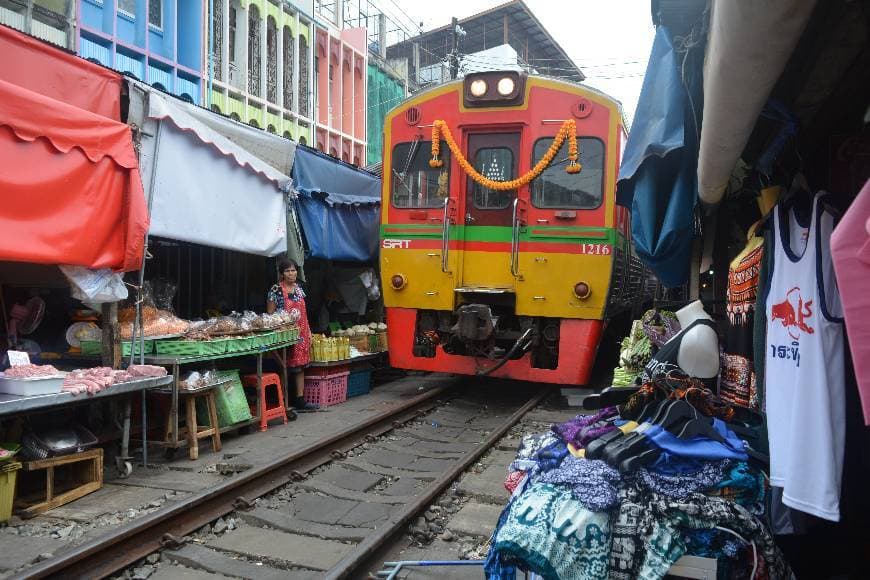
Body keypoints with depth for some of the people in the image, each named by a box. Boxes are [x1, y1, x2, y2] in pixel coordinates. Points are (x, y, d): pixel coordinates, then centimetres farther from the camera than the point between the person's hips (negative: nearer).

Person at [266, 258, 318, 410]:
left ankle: (300, 400, 16)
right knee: (286, 367, -3)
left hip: (301, 333, 7)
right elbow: (269, 314, -8)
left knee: (300, 366, 9)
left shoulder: (299, 288, 11)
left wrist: (308, 331, 14)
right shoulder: (276, 290, -9)